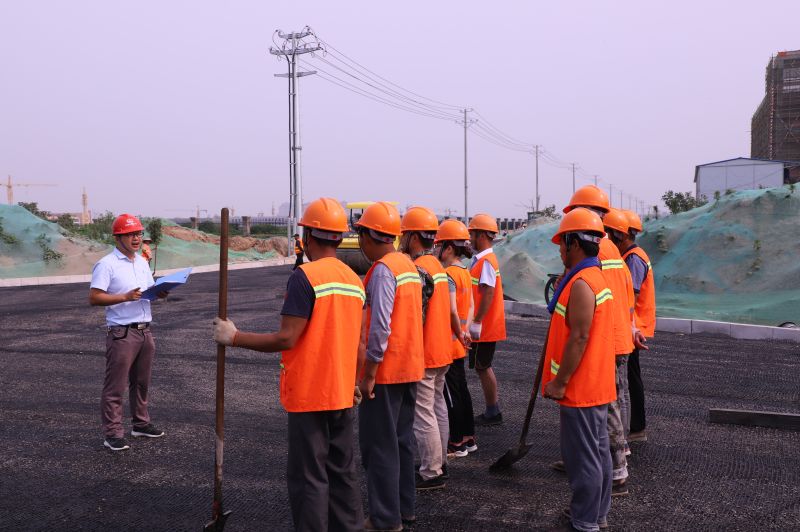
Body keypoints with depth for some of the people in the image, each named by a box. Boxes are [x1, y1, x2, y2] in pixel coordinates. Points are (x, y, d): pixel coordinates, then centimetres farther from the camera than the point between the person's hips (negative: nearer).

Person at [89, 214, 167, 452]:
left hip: (145, 331, 7)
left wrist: (160, 293, 0)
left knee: (141, 382, 16)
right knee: (115, 386, -1)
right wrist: (126, 297, -25)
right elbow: (94, 298, -16)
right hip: (121, 333, -7)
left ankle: (141, 424, 28)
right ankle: (112, 434, 5)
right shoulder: (106, 265, -10)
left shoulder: (142, 262, 14)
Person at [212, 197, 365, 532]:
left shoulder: (305, 276, -15)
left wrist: (234, 338, -9)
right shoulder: (354, 280, 8)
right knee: (342, 471, 16)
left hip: (309, 395, -7)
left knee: (308, 477, 1)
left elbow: (287, 339, -20)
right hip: (343, 394, 7)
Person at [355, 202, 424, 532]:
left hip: (385, 370, -9)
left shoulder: (382, 270, -17)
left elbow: (380, 326, -23)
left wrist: (369, 374, -18)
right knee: (402, 439, 17)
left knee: (379, 445, 1)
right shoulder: (409, 265, 11)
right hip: (410, 368, 9)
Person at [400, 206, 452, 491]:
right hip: (442, 351, 10)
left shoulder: (418, 270, -20)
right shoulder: (438, 266, 11)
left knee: (422, 414, -1)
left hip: (422, 354, -10)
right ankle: (439, 460, 31)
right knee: (438, 405, 19)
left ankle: (431, 473, 6)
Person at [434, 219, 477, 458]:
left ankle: (456, 444, 9)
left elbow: (451, 311, -25)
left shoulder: (448, 274, -18)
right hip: (459, 346, 9)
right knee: (461, 389, 16)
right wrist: (465, 331, 5)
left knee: (451, 395, 0)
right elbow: (470, 306, 12)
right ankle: (468, 438, 25)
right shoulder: (465, 272, 10)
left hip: (448, 343, -9)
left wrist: (459, 333, -12)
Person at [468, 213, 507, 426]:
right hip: (487, 326, 10)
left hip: (484, 327, -10)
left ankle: (493, 412, 8)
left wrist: (476, 322, -23)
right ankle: (493, 410, 23)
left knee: (482, 367, -1)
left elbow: (488, 293, -24)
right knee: (484, 367, 15)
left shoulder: (486, 261, -17)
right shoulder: (482, 259, 14)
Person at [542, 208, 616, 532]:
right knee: (598, 452, 17)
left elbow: (578, 338, -24)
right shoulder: (596, 277, 12)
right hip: (597, 385, 10)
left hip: (579, 388, -10)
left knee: (582, 457, -1)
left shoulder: (581, 284, -20)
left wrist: (559, 382, -19)